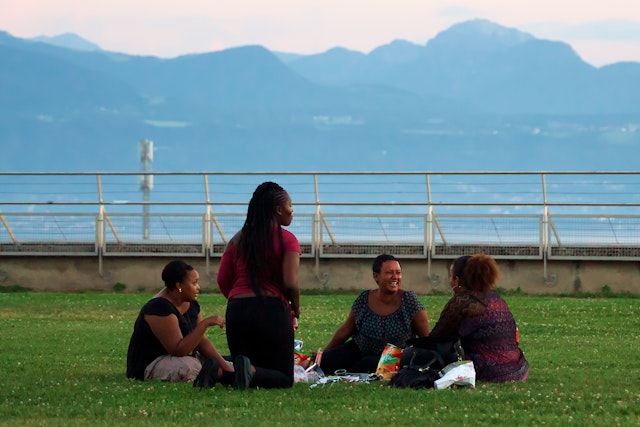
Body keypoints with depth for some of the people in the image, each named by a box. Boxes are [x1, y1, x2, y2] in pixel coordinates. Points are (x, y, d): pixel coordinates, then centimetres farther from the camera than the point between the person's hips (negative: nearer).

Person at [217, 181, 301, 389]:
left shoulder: (238, 239, 14)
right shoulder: (287, 239, -1)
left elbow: (223, 281, 11)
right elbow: (290, 283, -10)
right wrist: (295, 309, 8)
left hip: (237, 309, 5)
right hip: (272, 309, -5)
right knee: (284, 378, 4)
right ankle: (251, 372, -30)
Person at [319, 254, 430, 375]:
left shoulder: (409, 300, -11)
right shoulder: (364, 299, -3)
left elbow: (426, 337, -10)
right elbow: (345, 331, 7)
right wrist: (324, 354, 10)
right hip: (359, 350, 3)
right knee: (324, 362, -18)